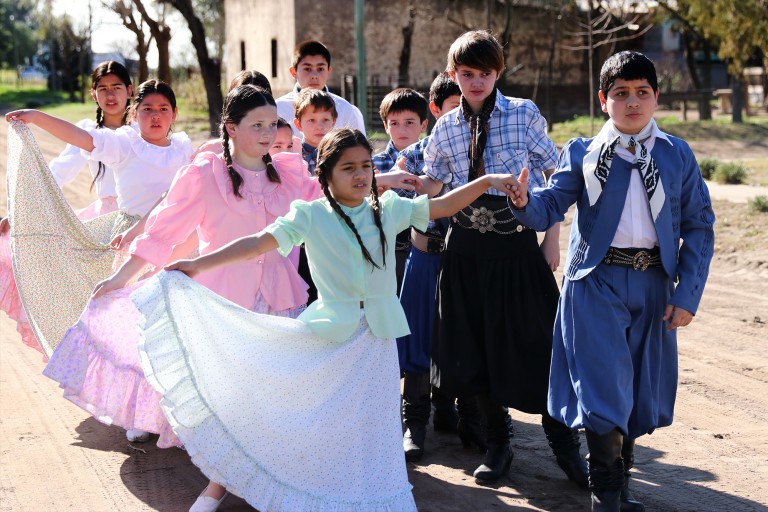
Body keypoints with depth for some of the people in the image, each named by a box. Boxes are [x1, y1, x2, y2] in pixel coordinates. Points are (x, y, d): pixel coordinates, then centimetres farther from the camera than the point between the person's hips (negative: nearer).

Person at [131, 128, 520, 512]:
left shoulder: (388, 208, 3)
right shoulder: (309, 215, -6)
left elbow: (442, 207, 8)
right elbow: (258, 243, -10)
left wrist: (485, 181, -2)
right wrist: (200, 264, -16)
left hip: (377, 336, 3)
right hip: (329, 335, -2)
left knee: (372, 425, 11)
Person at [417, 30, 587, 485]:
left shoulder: (525, 114, -3)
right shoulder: (446, 128, 5)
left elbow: (553, 175, 1)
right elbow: (432, 185, 11)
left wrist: (552, 239, -3)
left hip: (518, 241, -3)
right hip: (468, 246, 3)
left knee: (536, 341, 1)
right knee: (475, 345, 9)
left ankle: (565, 445, 18)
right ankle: (497, 443, 26)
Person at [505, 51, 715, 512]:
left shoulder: (678, 155, 6)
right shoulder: (583, 153, 3)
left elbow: (698, 226, 6)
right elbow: (550, 207, -5)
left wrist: (688, 294, -2)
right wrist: (525, 201, -29)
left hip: (653, 284, 2)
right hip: (596, 283, -2)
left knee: (642, 388, 9)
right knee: (604, 387, -5)